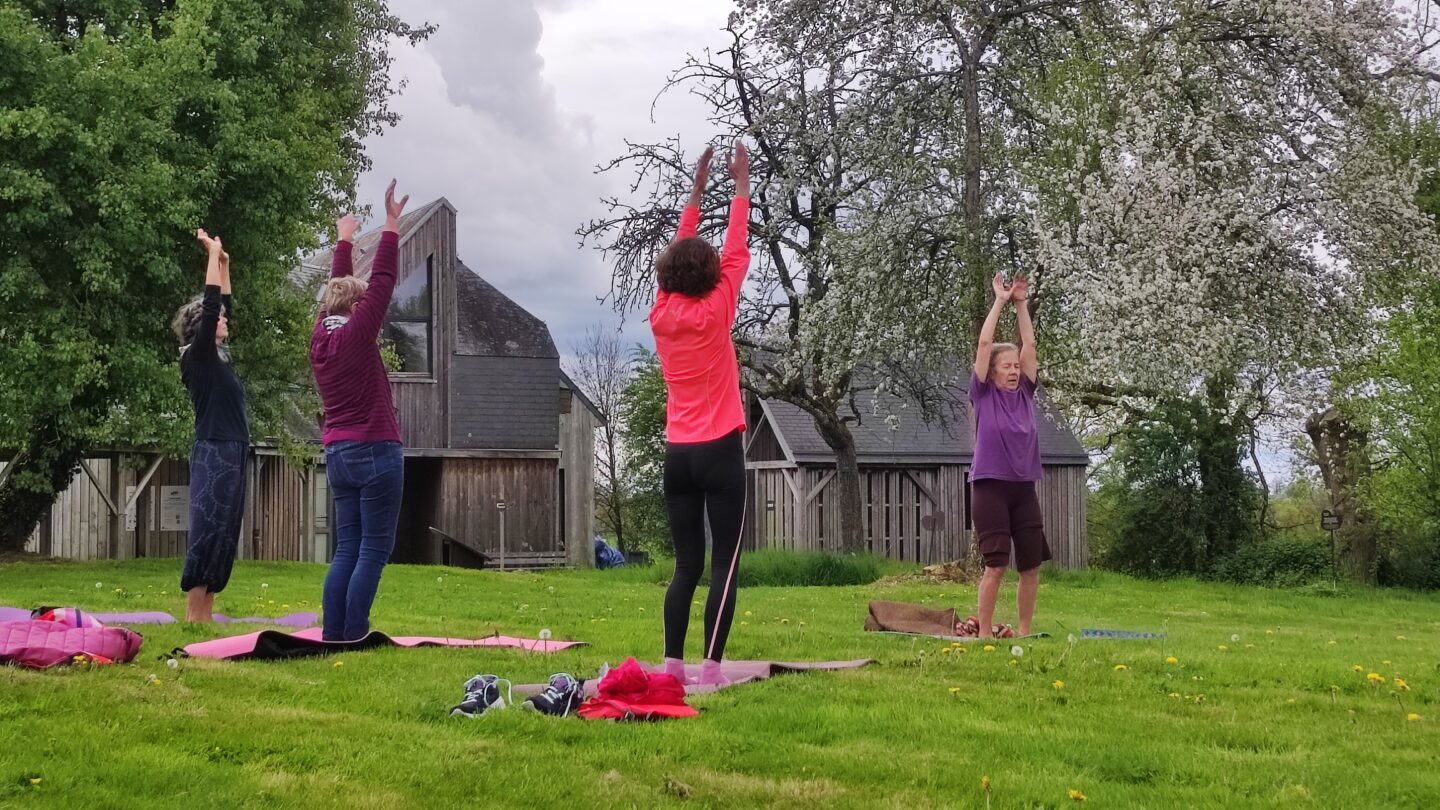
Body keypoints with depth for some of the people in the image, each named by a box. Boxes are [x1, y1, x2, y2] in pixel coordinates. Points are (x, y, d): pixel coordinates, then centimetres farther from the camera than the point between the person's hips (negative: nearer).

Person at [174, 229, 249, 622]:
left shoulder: (218, 356, 16)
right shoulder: (198, 355, -6)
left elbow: (224, 306, 26)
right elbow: (210, 305, -14)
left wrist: (224, 264, 24)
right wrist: (213, 256, -8)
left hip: (232, 454, 9)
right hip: (213, 454, -9)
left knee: (225, 533, 8)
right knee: (207, 531, -9)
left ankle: (204, 613, 11)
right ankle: (193, 615, -8)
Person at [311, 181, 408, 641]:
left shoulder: (321, 337, 8)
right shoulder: (355, 336, -10)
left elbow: (338, 289, 22)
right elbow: (382, 282, -12)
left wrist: (345, 240, 32)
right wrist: (391, 225, -10)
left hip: (338, 456, 8)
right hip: (375, 452, -8)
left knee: (347, 550, 8)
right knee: (374, 550, -5)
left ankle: (332, 635, 3)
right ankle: (353, 637, -10)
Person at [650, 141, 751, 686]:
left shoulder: (661, 315, 3)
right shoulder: (713, 314, -8)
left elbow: (678, 254, 16)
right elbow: (736, 254, 2)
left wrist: (697, 190, 22)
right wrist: (741, 187, 11)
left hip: (678, 453, 5)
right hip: (719, 451, -5)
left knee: (686, 566, 8)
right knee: (724, 564, -3)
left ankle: (672, 665, 2)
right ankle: (711, 668, -9)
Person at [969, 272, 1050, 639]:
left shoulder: (1025, 394, 11)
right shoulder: (983, 395, 1)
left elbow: (1029, 344, 10)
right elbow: (984, 343, -5)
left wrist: (1021, 304, 8)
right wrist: (1000, 301, -1)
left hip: (1024, 488, 5)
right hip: (990, 486, -5)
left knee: (1031, 564, 5)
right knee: (995, 564, -7)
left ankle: (1025, 632, 15)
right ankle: (984, 632, 1)